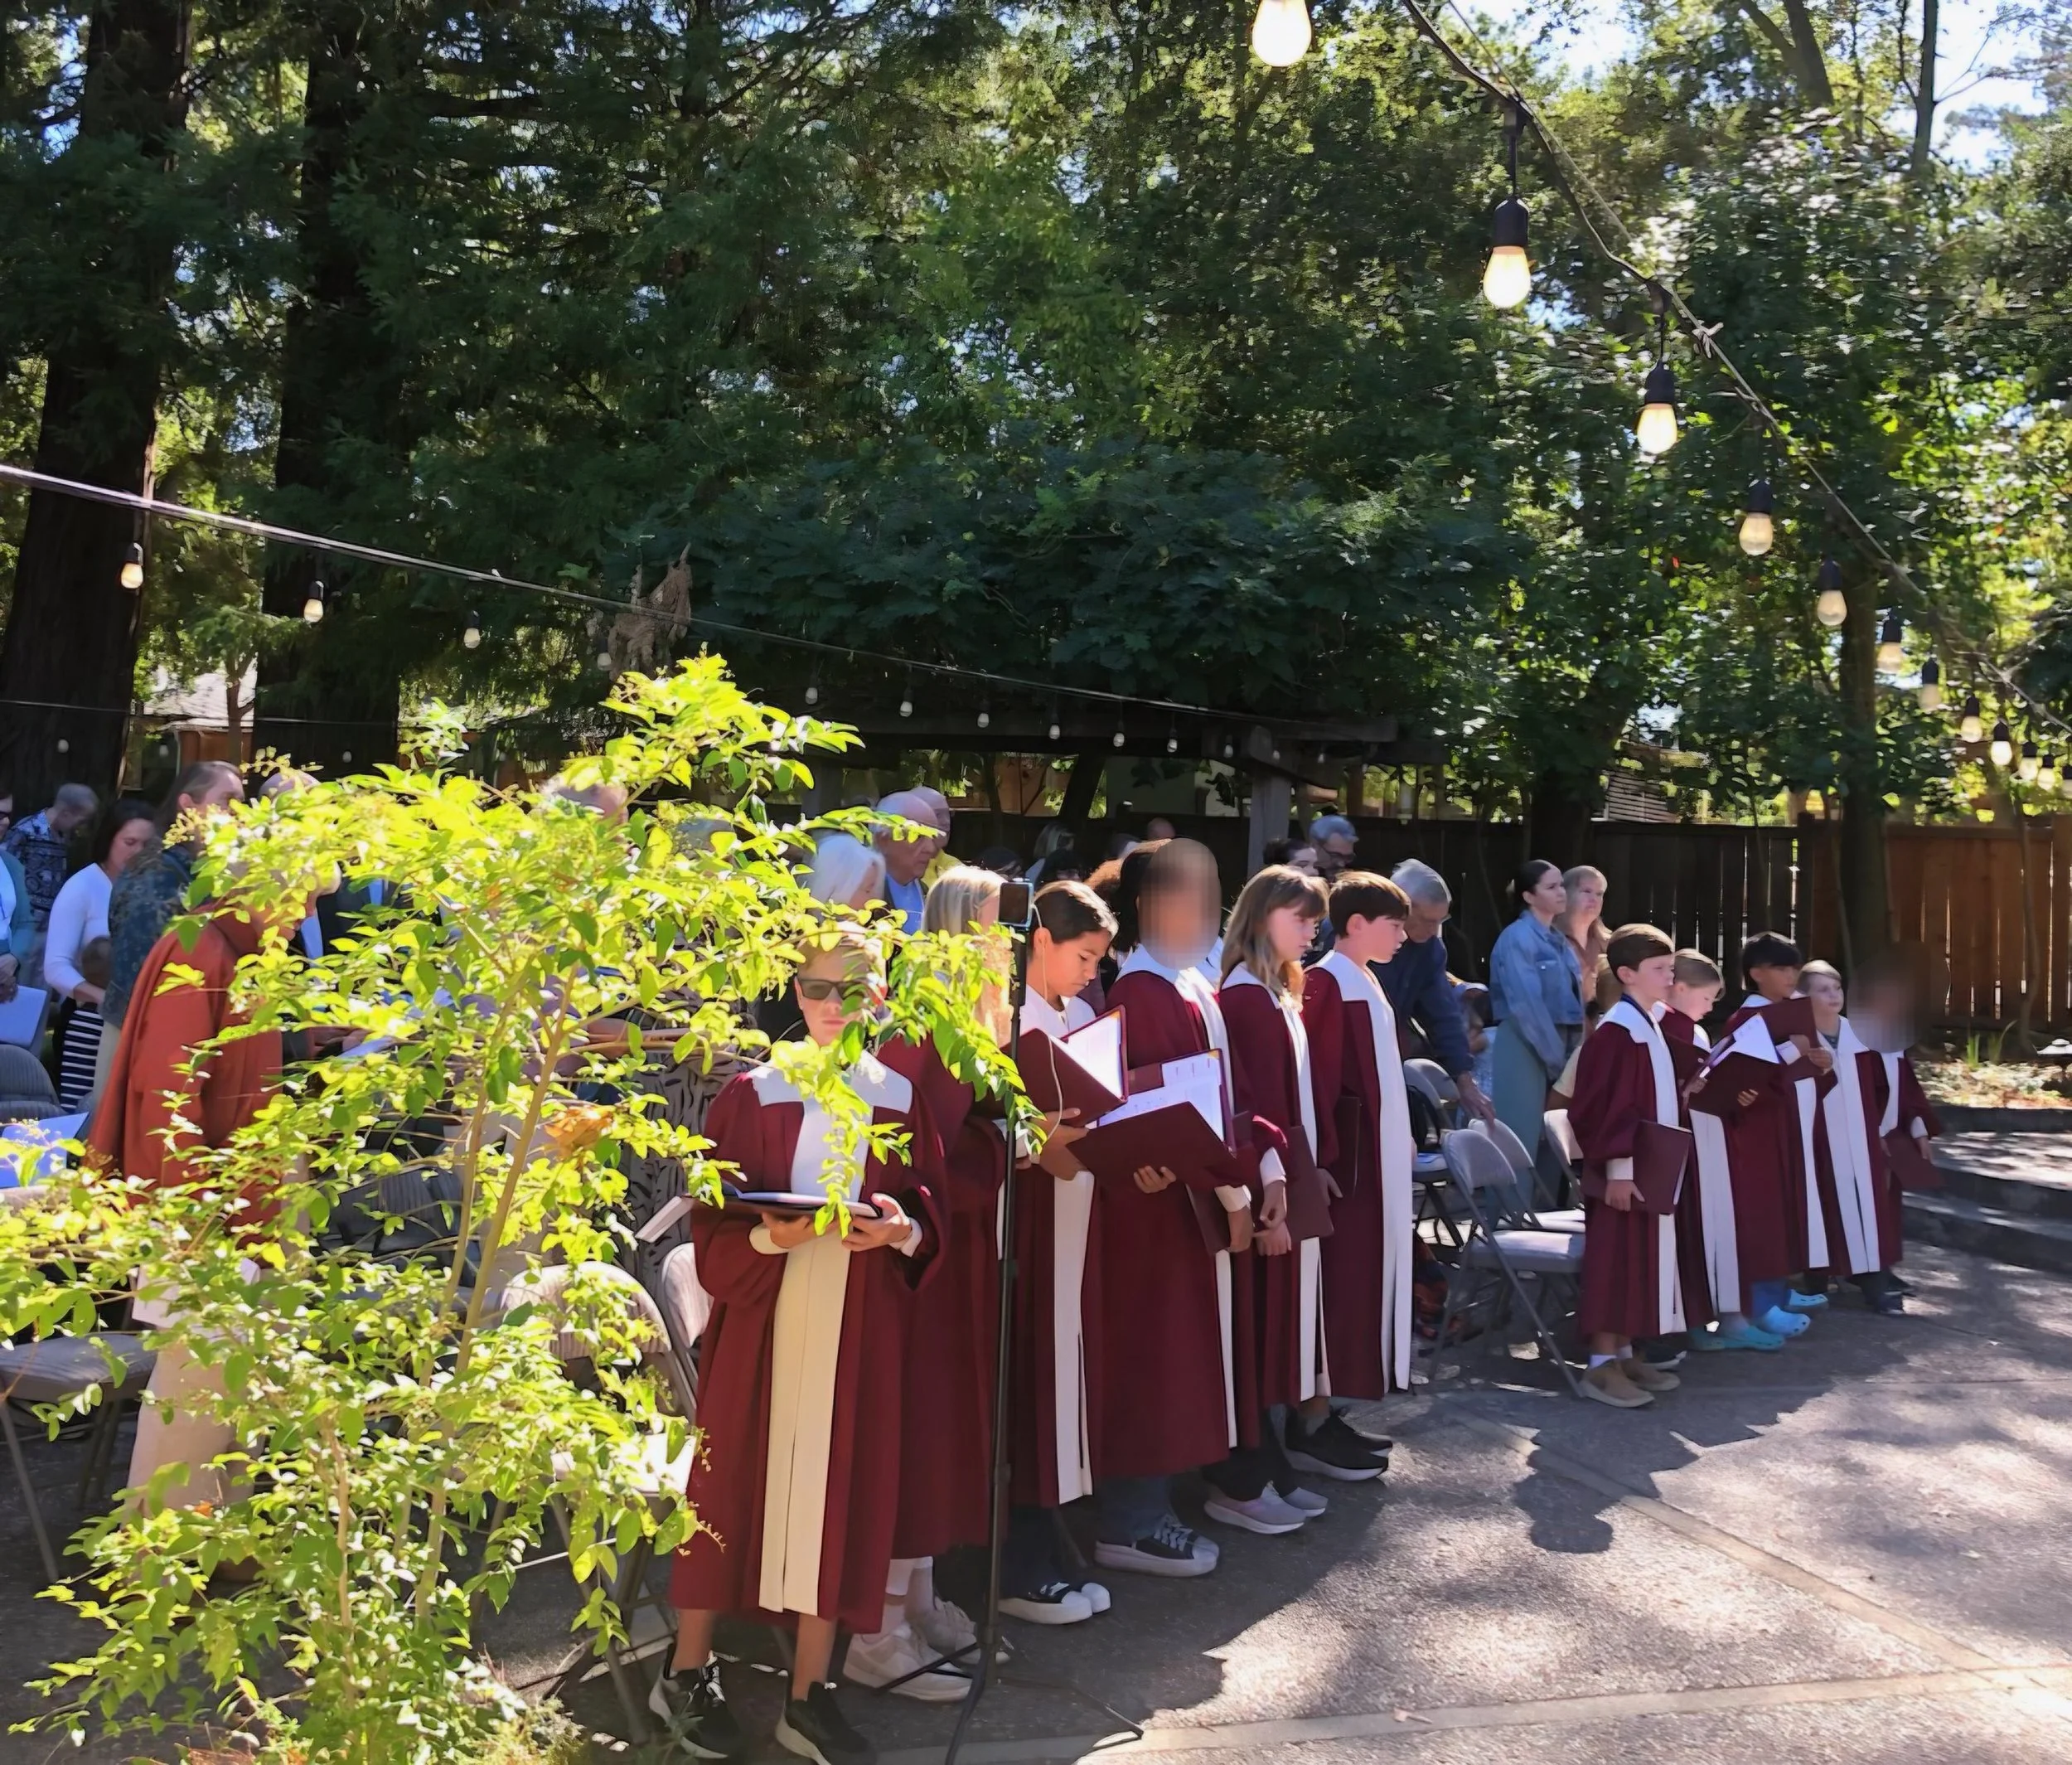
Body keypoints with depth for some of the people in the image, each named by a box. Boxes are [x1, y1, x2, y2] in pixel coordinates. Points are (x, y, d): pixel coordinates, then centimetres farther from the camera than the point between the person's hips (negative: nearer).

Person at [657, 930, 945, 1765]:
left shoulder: (902, 1100, 4)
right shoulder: (751, 1096, -1)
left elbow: (933, 1218, 6)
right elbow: (712, 1225, -2)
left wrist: (902, 1233, -15)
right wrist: (768, 1236, -21)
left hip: (860, 1328, 2)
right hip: (760, 1320, -1)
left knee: (840, 1491, 5)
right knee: (733, 1483, 6)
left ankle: (811, 1693, 18)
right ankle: (688, 1673, 24)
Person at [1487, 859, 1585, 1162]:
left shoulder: (1559, 941, 15)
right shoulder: (1517, 938, -10)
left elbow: (1572, 1001, 17)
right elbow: (1526, 1005, -17)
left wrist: (1572, 1054, 5)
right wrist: (1556, 1058, -15)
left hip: (1559, 1050, 8)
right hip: (1528, 1050, -8)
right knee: (1524, 1144, -5)